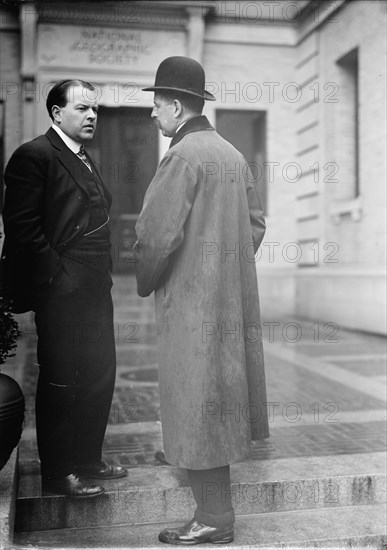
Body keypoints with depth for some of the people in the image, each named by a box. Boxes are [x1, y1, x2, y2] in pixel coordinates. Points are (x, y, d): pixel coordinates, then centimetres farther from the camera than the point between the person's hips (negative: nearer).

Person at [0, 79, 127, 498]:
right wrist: (59, 278, -17)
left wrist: (103, 275, 12)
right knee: (61, 381, 2)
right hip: (61, 292, -9)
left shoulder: (84, 160, 18)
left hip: (95, 290, 9)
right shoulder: (34, 155, -10)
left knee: (99, 377, 14)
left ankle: (87, 460, 30)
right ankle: (57, 474, 17)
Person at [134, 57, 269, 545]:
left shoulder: (183, 156, -15)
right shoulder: (232, 154, 11)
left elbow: (156, 233, -19)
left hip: (193, 295, -9)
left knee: (195, 395, -2)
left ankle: (214, 519, 6)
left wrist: (144, 283, -4)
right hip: (233, 293, 9)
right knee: (217, 384, 19)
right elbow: (256, 221, 15)